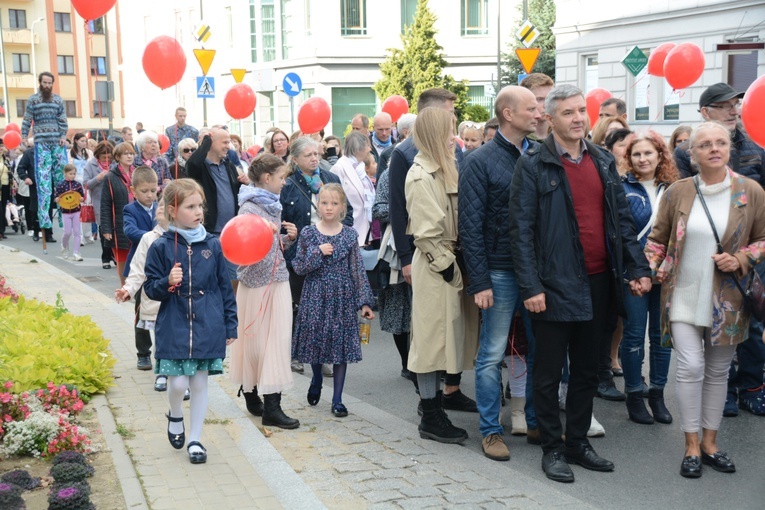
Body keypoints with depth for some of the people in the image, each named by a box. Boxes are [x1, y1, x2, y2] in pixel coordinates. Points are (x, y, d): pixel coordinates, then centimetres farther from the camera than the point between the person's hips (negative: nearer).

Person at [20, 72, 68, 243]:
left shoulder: (58, 99, 11)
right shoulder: (32, 100, 4)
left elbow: (63, 121, 9)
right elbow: (27, 121, 3)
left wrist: (63, 136, -4)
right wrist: (24, 138, -6)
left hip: (58, 143, 2)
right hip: (41, 144, -2)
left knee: (62, 179, 1)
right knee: (43, 183, -4)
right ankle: (46, 225, -4)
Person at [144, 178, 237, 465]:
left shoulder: (213, 245, 2)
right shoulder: (161, 247, -4)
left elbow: (225, 287, 7)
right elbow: (150, 288, 1)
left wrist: (230, 325, 7)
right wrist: (167, 283, -21)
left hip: (208, 327, 2)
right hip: (174, 327, -2)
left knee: (200, 383, 8)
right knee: (178, 383, -4)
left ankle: (195, 439, 23)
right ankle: (175, 417, 31)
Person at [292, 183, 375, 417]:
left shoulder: (349, 235, 1)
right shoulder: (308, 233, 0)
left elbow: (358, 270, 1)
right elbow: (298, 267, -1)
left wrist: (364, 302, -2)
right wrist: (318, 253, -16)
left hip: (342, 297, 0)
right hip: (316, 296, 0)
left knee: (341, 345, 2)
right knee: (316, 340, 7)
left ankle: (337, 399, 12)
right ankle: (317, 380, 40)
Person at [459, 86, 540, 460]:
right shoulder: (480, 162, -5)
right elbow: (470, 226, -8)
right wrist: (479, 281, -12)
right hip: (500, 272, -5)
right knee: (492, 355, 2)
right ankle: (490, 430, 14)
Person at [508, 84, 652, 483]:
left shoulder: (603, 162, 11)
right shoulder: (533, 164, -6)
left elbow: (622, 220, 14)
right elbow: (521, 229, -10)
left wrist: (638, 268, 5)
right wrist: (531, 286, -15)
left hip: (598, 284, 6)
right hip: (556, 286, -5)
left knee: (587, 372, 15)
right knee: (548, 373, 5)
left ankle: (578, 442, 28)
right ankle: (552, 448, 18)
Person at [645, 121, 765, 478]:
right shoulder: (677, 192, -2)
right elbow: (658, 238, 8)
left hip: (727, 300, 1)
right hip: (684, 296, -1)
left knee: (718, 371, 11)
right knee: (690, 368, -6)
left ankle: (710, 443, 25)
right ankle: (692, 446, 9)